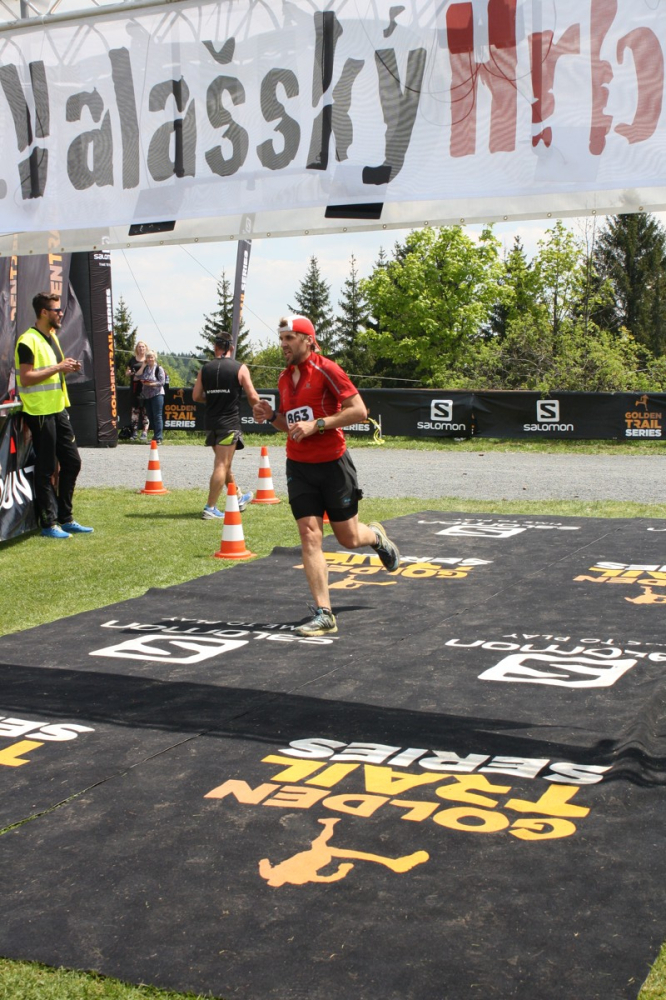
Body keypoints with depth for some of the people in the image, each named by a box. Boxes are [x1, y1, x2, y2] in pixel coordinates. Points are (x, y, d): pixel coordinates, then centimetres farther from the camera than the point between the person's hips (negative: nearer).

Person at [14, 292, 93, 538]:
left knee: (72, 462, 11)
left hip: (58, 409, 9)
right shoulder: (28, 341, -14)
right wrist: (57, 367, -21)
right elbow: (26, 377, -21)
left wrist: (67, 368, 6)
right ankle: (49, 524, 6)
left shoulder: (52, 337, 15)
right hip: (40, 412, -9)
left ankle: (65, 519, 21)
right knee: (46, 469, -3)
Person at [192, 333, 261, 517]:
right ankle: (210, 508, -6)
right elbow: (253, 396, -8)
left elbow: (196, 396, 4)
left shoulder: (205, 369, 4)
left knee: (223, 462, 20)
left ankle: (239, 498, 36)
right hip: (230, 422, -5)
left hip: (211, 422, 5)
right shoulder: (240, 368, -6)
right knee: (222, 465, -4)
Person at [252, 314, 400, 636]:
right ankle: (323, 615, -6)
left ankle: (376, 536, 44)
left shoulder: (326, 370, -11)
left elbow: (359, 411, -16)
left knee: (349, 538, 7)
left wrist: (316, 424, -22)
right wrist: (271, 416, 1)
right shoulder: (285, 378, 10)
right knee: (310, 537, -6)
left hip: (333, 465, -5)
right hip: (298, 467, 5)